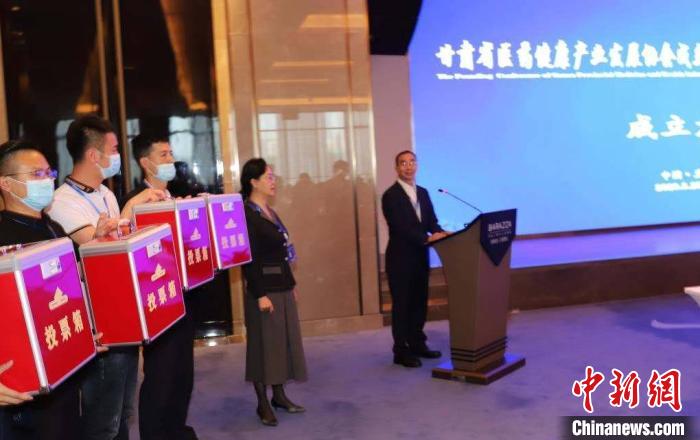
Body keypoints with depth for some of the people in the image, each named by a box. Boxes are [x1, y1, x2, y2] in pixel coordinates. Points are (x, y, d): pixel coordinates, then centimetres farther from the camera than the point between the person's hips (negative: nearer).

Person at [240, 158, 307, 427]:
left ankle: (279, 395, 27)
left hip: (282, 287, 9)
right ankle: (262, 403, 13)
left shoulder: (269, 211, 13)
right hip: (264, 290, -9)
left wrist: (291, 284, 17)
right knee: (264, 344, 1)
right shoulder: (246, 214, -15)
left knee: (284, 341, 14)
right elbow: (249, 258, -19)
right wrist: (259, 294, -21)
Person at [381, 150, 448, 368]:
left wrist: (440, 233, -13)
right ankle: (401, 351, 10)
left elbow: (431, 221, 8)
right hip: (401, 258, -7)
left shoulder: (423, 192, 12)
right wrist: (427, 238, -25)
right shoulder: (390, 195, -11)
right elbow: (400, 227, -19)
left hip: (420, 256, 7)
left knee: (420, 302, 13)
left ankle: (417, 344, 26)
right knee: (401, 304, 2)